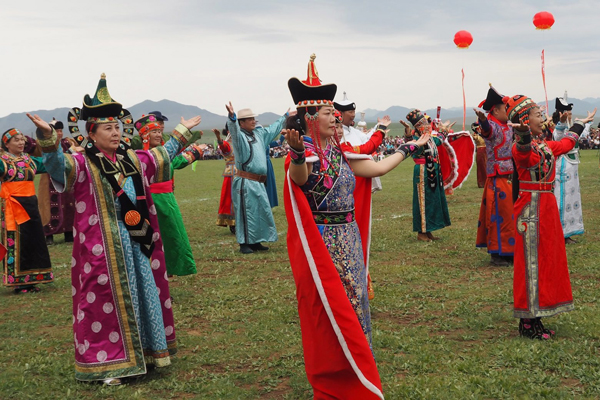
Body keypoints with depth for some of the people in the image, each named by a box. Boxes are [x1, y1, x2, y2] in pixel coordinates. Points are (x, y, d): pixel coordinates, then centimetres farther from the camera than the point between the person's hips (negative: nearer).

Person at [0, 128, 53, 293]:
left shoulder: (29, 159, 13)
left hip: (30, 204, 6)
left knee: (34, 241, 8)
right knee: (15, 244, -2)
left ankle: (31, 280, 18)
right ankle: (18, 282, 5)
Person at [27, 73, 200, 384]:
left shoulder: (133, 159, 11)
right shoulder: (83, 165, -8)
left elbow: (162, 156, 28)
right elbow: (57, 165, -28)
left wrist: (182, 134, 33)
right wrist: (47, 137, -44)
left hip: (139, 239, 6)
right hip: (104, 246, -6)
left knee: (147, 292, 13)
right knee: (108, 299, 0)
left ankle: (149, 350, 29)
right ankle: (107, 363, 10)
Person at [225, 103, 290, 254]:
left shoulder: (259, 133, 14)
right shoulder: (239, 136, -9)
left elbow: (274, 128, 31)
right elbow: (233, 129, -32)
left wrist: (285, 116, 42)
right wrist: (232, 117, -52)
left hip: (258, 183, 9)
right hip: (245, 182, -8)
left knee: (261, 212, 13)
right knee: (246, 212, -5)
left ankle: (255, 242, 23)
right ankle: (244, 244, 1)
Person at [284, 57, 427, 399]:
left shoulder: (340, 150, 8)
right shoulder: (305, 151, -16)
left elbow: (376, 168, 16)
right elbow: (299, 180, -38)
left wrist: (408, 149, 23)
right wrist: (297, 154, -59)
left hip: (348, 238, 8)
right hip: (321, 242, -8)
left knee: (352, 303, 16)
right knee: (331, 310, 0)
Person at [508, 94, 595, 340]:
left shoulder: (545, 146, 13)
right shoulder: (522, 148, -16)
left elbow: (566, 144, 33)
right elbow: (523, 154, -41)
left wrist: (580, 124, 48)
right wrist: (524, 137, -63)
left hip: (547, 206, 10)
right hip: (531, 207, -10)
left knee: (547, 261, 12)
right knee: (532, 262, -5)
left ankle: (535, 318, 21)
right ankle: (528, 323, 2)